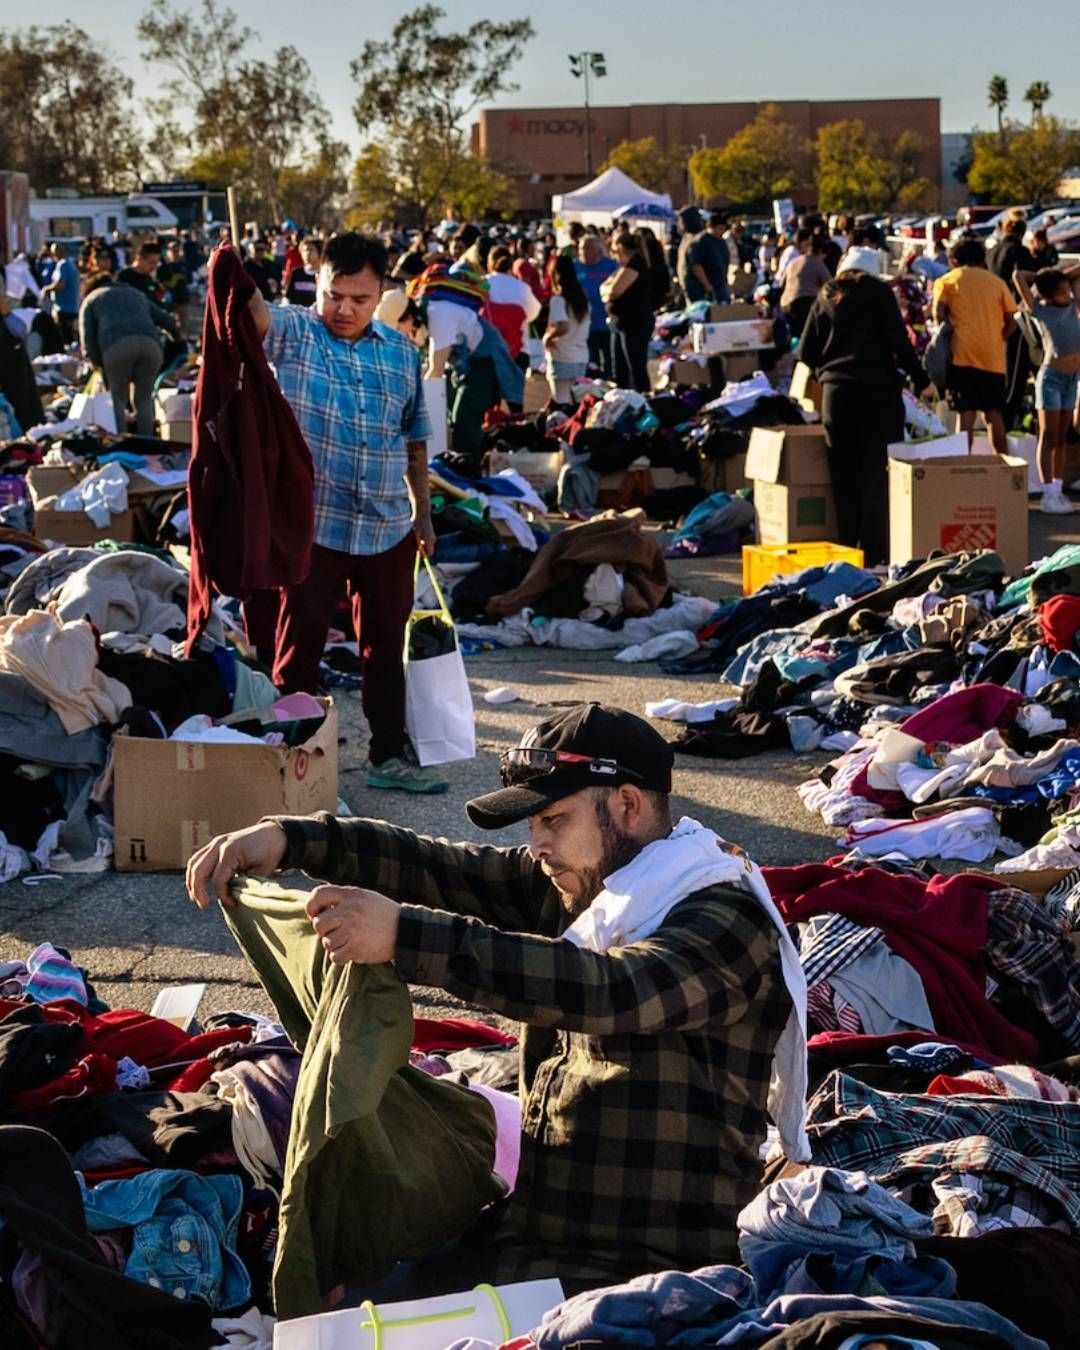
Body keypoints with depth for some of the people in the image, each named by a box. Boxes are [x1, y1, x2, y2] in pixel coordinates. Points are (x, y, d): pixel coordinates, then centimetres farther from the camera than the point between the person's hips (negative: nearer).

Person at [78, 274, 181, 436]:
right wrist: (178, 336, 53)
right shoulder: (138, 294, 39)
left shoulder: (91, 299, 28)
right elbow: (166, 319, 35)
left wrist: (99, 364, 20)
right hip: (150, 343, 3)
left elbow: (87, 339, 14)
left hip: (116, 345, -3)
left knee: (117, 399, 7)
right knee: (143, 400, 11)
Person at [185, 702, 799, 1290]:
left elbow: (603, 990, -33)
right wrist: (289, 838, -9)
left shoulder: (726, 920, -16)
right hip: (538, 1239, 8)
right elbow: (441, 867, 5)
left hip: (654, 1274, -8)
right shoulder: (577, 883, 10)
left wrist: (404, 937, -36)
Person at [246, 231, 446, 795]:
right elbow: (257, 312, -27)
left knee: (385, 645, 13)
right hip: (310, 522, -4)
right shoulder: (292, 333, -4)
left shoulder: (401, 352, 7)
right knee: (300, 645, 3)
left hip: (388, 527, 4)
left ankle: (390, 754, 23)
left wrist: (422, 511, 17)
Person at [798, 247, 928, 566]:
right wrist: (920, 380, 4)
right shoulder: (879, 293, 4)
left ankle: (847, 549, 6)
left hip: (836, 393, 3)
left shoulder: (825, 298, 13)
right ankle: (873, 551, -4)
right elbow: (899, 341, -3)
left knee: (844, 477, 7)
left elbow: (806, 354, 12)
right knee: (878, 473, -1)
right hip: (879, 390, -3)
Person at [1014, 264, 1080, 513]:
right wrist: (1040, 278, 3)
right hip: (1051, 377, -5)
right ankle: (1048, 495, -5)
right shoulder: (1039, 311, -8)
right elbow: (1018, 276, -13)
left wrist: (1058, 275, 4)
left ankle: (1058, 490, 10)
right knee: (1048, 437, -4)